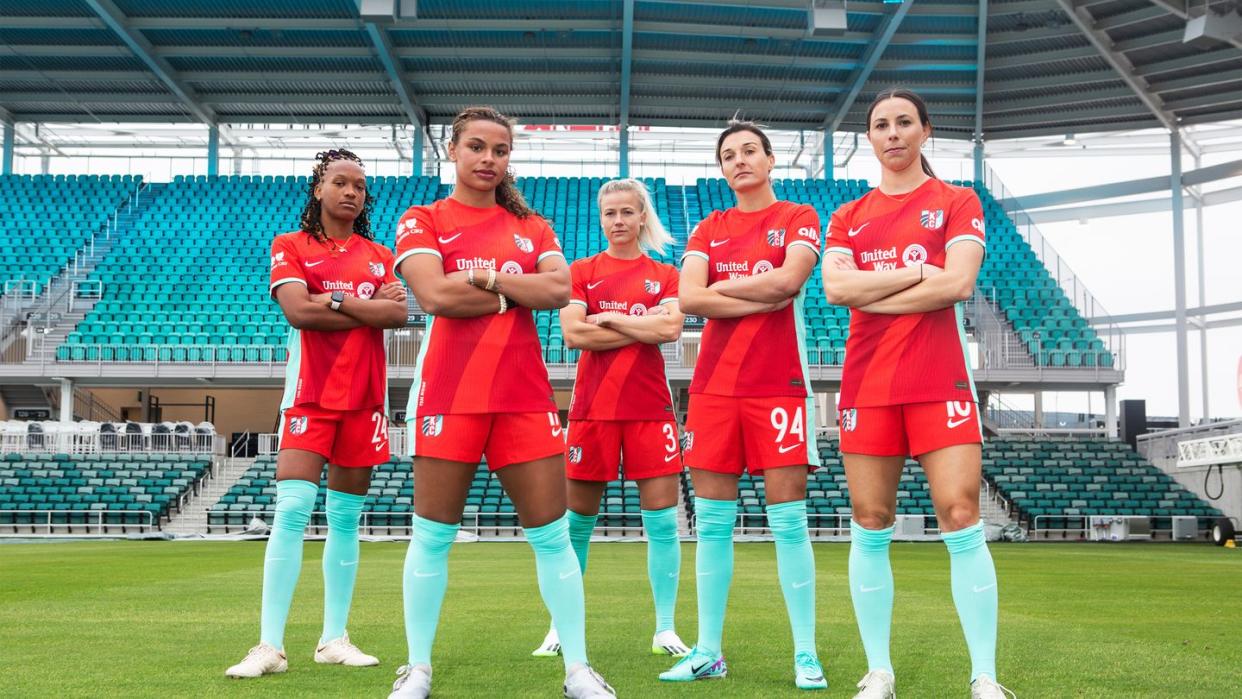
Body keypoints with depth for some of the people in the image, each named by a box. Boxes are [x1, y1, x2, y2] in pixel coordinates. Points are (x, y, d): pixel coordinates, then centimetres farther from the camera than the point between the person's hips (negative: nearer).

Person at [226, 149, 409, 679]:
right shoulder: (290, 246, 6)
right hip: (310, 392, -3)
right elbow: (298, 311, -11)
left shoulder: (380, 256, 14)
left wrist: (335, 300, -9)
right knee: (291, 510, -14)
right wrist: (370, 306, -5)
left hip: (364, 396, 3)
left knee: (346, 518, 5)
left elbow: (400, 314, -2)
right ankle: (270, 645, -12)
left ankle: (334, 639, 12)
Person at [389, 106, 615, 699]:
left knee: (551, 535, 3)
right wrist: (516, 292, -6)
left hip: (524, 394, 2)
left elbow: (560, 290, -4)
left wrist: (483, 276, -10)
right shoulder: (422, 221, 5)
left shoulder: (532, 227, 14)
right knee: (432, 536, 2)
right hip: (449, 393, -2)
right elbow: (434, 294, -12)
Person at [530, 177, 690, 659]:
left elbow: (672, 327, -9)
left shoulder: (665, 275, 10)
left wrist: (610, 317, -7)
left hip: (650, 407, 1)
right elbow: (573, 333, -8)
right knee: (578, 520, 5)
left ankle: (665, 630, 9)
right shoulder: (581, 271, 8)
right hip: (593, 406, 0)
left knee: (663, 518, -1)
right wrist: (644, 328, -7)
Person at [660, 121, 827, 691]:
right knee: (713, 523, 4)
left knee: (788, 523, -4)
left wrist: (719, 286, -3)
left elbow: (789, 278, -14)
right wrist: (764, 298, -8)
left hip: (778, 383, -3)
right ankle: (708, 651, 12)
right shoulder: (709, 228, 14)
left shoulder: (798, 217, 5)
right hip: (714, 384, 4)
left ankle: (806, 655, 4)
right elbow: (687, 297, -2)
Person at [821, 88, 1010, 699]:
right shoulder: (848, 217, 14)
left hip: (938, 383, -3)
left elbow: (959, 283, -10)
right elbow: (835, 287, -3)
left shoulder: (956, 203, 6)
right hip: (867, 384, 3)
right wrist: (917, 271, -8)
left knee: (962, 521, -8)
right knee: (870, 528, 2)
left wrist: (870, 294, -6)